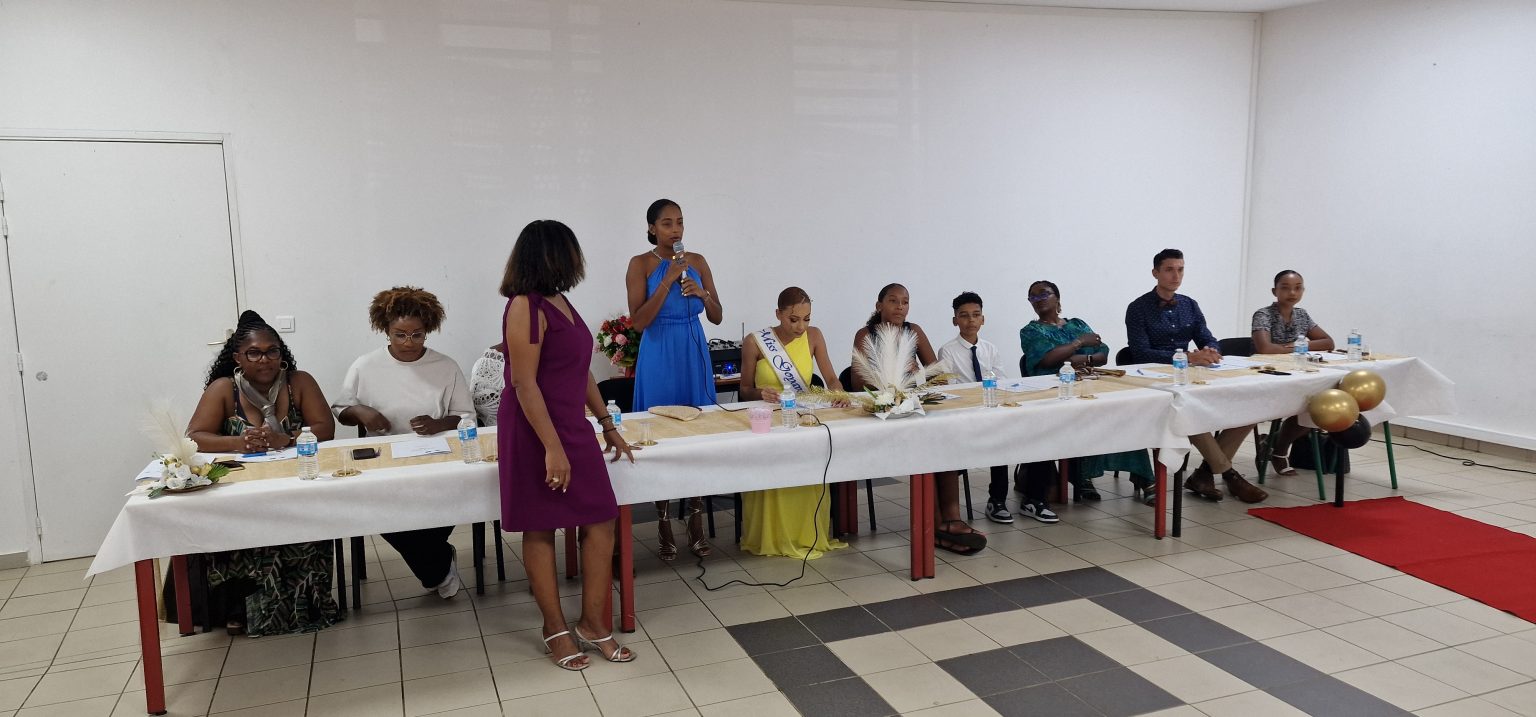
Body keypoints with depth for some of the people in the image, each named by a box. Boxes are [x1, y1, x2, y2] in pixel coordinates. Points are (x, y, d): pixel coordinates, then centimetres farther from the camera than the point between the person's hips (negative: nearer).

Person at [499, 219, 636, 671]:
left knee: (601, 523, 5)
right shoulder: (526, 307, -14)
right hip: (537, 431, -9)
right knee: (541, 530, 5)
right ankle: (556, 630, 17)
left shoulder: (560, 302, 12)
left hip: (574, 427, 9)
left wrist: (607, 424, 19)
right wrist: (552, 448, -22)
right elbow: (524, 384, -19)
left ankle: (593, 625, 15)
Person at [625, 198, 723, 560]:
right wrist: (668, 280, -17)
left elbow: (717, 317, 8)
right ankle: (664, 526, 12)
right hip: (658, 358, -3)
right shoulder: (640, 264, -4)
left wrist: (703, 293, -12)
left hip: (694, 356, 3)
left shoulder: (697, 261, 6)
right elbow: (639, 322, -13)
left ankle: (696, 523, 14)